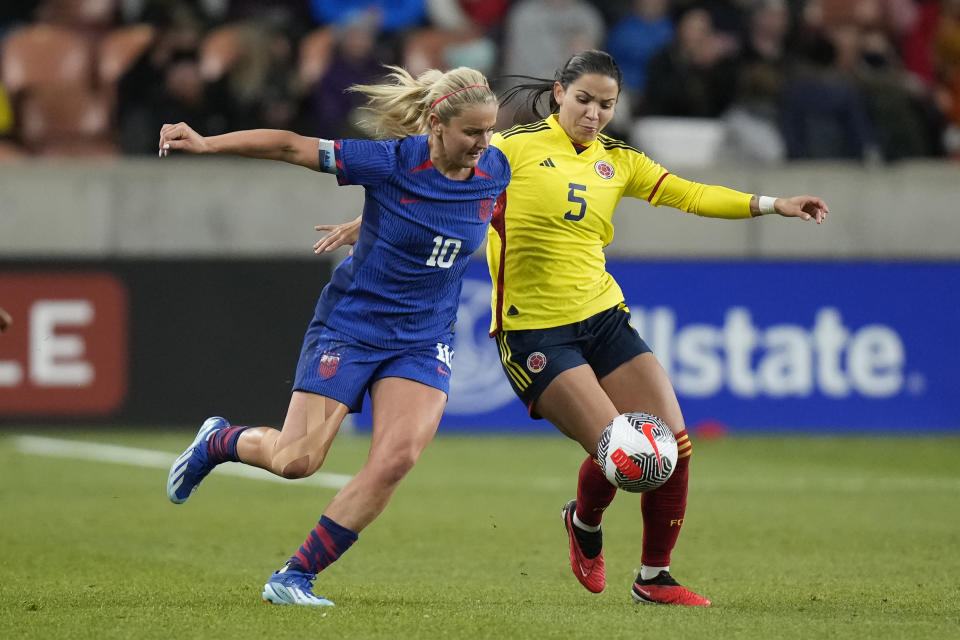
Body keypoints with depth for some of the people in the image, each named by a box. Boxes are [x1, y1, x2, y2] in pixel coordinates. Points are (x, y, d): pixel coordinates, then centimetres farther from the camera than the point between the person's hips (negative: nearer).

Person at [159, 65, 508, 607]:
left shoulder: (496, 171, -6)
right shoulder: (393, 162, -19)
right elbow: (290, 147, -15)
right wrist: (206, 144, -20)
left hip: (423, 342, 4)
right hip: (350, 323, -3)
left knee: (397, 458, -17)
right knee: (298, 459, -6)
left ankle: (295, 577, -6)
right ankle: (219, 441, 30)